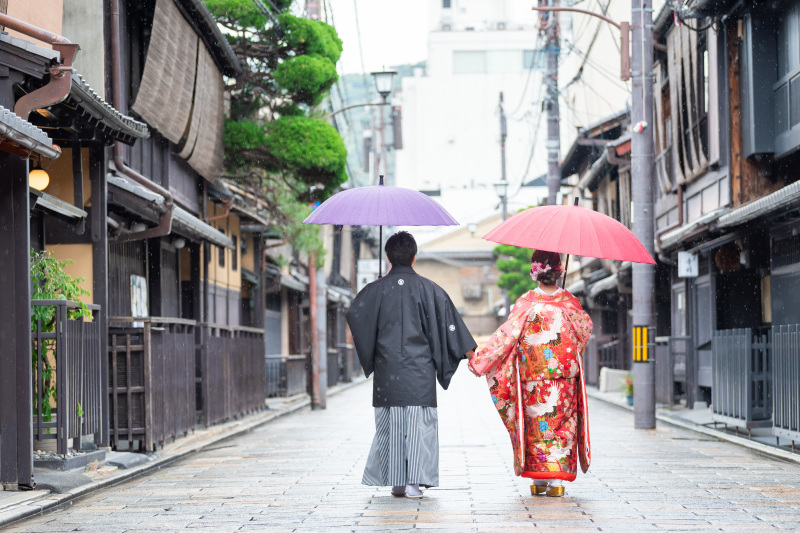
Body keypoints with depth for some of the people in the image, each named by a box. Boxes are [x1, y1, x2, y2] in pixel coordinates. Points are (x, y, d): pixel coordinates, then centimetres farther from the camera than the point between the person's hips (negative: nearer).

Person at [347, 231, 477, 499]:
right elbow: (449, 321, -1)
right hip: (419, 369, -1)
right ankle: (414, 481, -9)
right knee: (419, 422, -1)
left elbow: (354, 314, -7)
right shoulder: (428, 288, 0)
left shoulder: (377, 289, 2)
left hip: (387, 369, 2)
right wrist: (470, 352, 4)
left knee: (390, 423, 9)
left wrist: (368, 354, 7)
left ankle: (396, 481, 11)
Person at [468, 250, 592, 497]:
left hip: (533, 376, -1)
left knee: (535, 424, 9)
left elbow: (507, 335, -11)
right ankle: (556, 479, -1)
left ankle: (538, 479, 11)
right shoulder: (569, 302, -2)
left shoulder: (526, 303, -9)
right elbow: (586, 328, 12)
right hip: (565, 375, 1)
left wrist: (479, 361, -5)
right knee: (562, 423, 6)